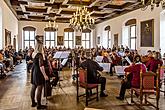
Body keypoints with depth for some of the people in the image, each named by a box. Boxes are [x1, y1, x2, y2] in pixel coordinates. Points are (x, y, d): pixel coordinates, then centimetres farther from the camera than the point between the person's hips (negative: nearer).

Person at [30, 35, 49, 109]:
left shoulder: (34, 53, 5)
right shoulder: (40, 54, -19)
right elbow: (41, 66, -23)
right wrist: (45, 75, -22)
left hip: (34, 71, 9)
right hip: (38, 72, -9)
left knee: (33, 87, 15)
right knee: (39, 89, -1)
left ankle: (33, 103, 28)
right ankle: (39, 105, 7)